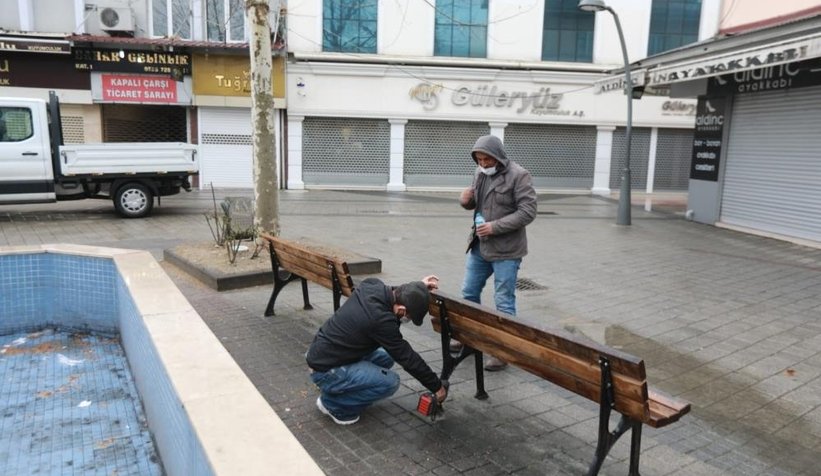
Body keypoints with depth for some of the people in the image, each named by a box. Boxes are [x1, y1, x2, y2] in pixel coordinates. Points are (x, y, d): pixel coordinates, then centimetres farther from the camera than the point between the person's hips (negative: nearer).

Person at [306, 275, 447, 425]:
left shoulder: (372, 284, -9)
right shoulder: (380, 319, -30)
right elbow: (407, 357, -18)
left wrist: (419, 287, 7)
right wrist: (437, 386, -6)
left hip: (323, 353, 9)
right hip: (326, 370, -9)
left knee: (385, 358, 13)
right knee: (390, 382, -17)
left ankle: (334, 389, 16)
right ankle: (331, 402, 0)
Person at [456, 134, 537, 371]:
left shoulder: (519, 176, -14)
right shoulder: (480, 172, 7)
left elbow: (527, 212, -18)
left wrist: (495, 227, -23)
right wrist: (466, 200, -6)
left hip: (506, 250, -7)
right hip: (478, 246, 7)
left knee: (504, 303, 1)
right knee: (469, 294, 17)